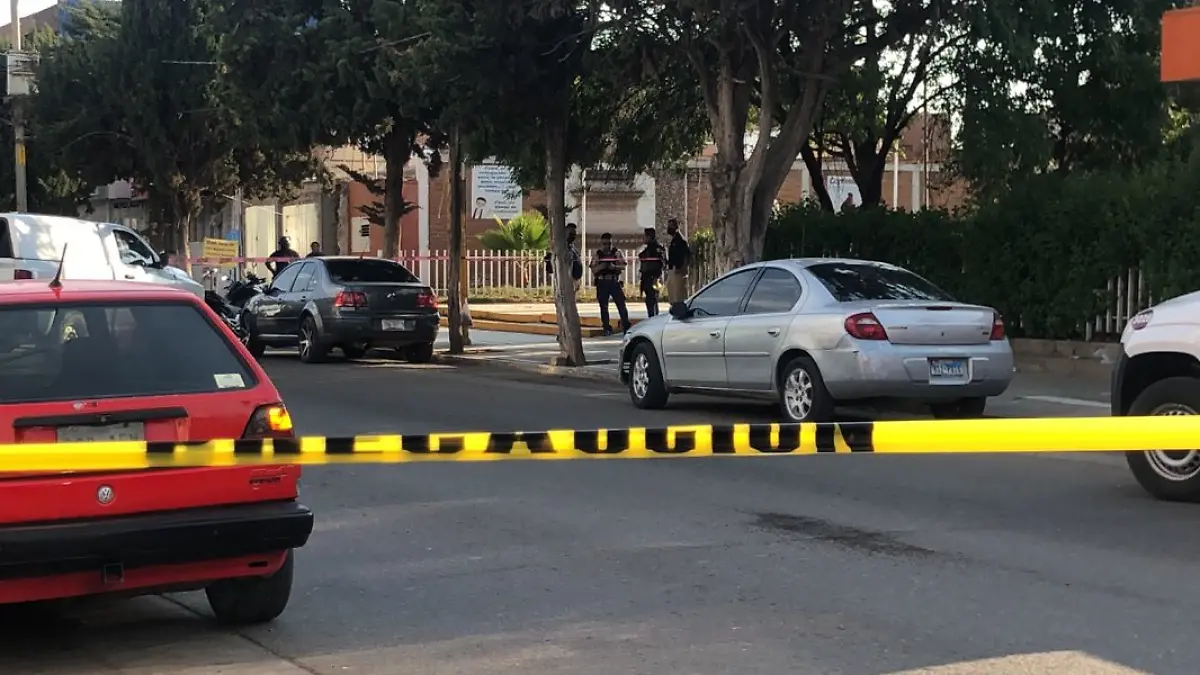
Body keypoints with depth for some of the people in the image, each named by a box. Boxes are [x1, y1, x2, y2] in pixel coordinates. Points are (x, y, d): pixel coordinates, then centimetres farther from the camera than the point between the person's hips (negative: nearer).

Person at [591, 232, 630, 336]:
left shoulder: (617, 252, 5)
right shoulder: (597, 254, 6)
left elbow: (623, 266, -2)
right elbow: (593, 270, 2)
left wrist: (614, 267, -20)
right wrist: (600, 267, -18)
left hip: (615, 282, -1)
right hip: (602, 283, 1)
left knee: (621, 304, -5)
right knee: (603, 307, 3)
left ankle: (626, 327, -2)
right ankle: (607, 328, 11)